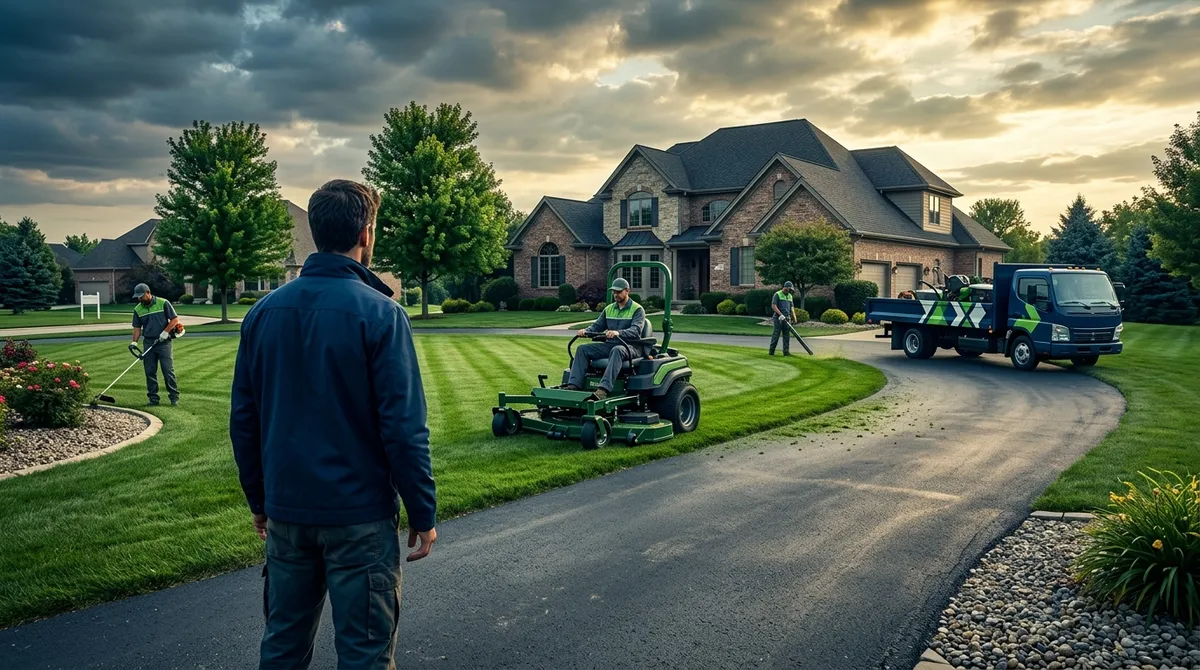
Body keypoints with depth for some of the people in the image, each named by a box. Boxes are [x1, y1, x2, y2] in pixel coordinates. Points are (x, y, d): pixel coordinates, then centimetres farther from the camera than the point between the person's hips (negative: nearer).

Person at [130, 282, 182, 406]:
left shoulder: (163, 303, -4)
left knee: (168, 370, -5)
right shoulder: (138, 309, 8)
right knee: (150, 372, 4)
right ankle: (153, 398, 11)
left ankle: (174, 396, 2)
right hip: (148, 343, 4)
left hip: (163, 342, -4)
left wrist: (166, 332, -13)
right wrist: (134, 341, -3)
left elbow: (175, 319, -3)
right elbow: (137, 328, 10)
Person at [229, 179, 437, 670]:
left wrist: (258, 500, 18)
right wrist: (423, 514, -7)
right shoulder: (379, 313, -14)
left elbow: (243, 419, 8)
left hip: (285, 513, 6)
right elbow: (404, 428, -17)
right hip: (359, 516, -5)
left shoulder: (264, 311, 2)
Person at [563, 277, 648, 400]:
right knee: (583, 349, -12)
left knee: (617, 350, -41)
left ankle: (604, 389, -54)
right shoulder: (609, 309, 18)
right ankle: (574, 385, -26)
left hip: (631, 346, -6)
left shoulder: (637, 309, -1)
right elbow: (597, 326, 16)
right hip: (610, 344, 6)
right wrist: (586, 331, -9)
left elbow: (636, 330, -18)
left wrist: (618, 333, -37)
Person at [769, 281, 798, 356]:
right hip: (778, 318, -6)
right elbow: (773, 306, -13)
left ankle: (786, 351, 1)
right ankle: (771, 351, 2)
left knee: (787, 335, 1)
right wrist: (781, 314, -20)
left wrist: (794, 317, 11)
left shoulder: (790, 296, 17)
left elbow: (791, 308, 20)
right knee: (776, 334, -5)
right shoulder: (777, 294, -4)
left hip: (786, 318, 6)